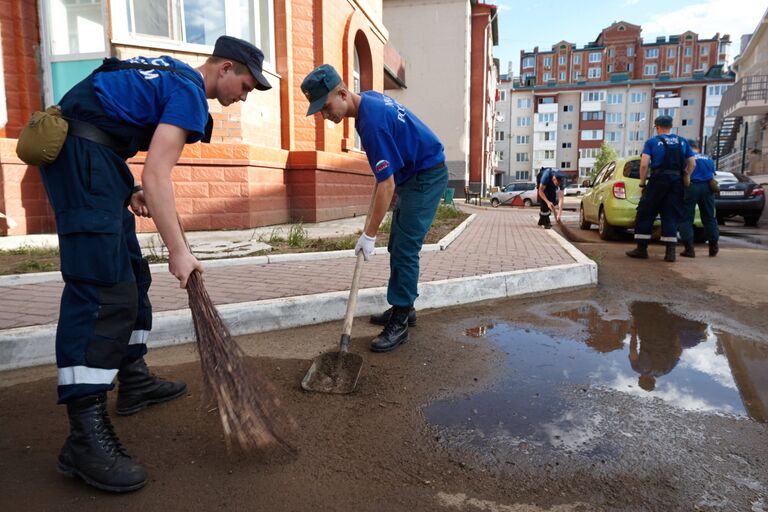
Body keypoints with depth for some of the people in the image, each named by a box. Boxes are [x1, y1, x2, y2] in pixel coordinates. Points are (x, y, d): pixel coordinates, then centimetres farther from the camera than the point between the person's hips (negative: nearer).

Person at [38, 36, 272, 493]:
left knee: (132, 275, 13)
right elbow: (157, 176, -22)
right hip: (82, 154, -11)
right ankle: (86, 438, -19)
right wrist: (179, 251, -23)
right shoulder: (189, 92, -11)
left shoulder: (171, 72, 20)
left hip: (87, 154, 11)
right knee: (103, 289, -19)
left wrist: (130, 188, 14)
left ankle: (134, 379, 24)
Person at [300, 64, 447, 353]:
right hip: (413, 175, 10)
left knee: (404, 250, -12)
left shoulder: (371, 122, -29)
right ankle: (404, 308, 21)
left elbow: (387, 185, -28)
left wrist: (369, 235, -22)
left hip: (427, 176, -10)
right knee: (397, 247, 11)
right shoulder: (369, 98, 1)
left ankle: (400, 323, -5)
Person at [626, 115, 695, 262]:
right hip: (677, 181, 4)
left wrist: (642, 184, -1)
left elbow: (644, 164, -8)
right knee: (671, 216, 5)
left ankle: (641, 248, 5)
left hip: (658, 180, -3)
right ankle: (670, 251, 1)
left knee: (646, 214, 5)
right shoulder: (683, 142, 14)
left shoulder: (652, 142, 3)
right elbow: (692, 163, 9)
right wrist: (685, 180, 14)